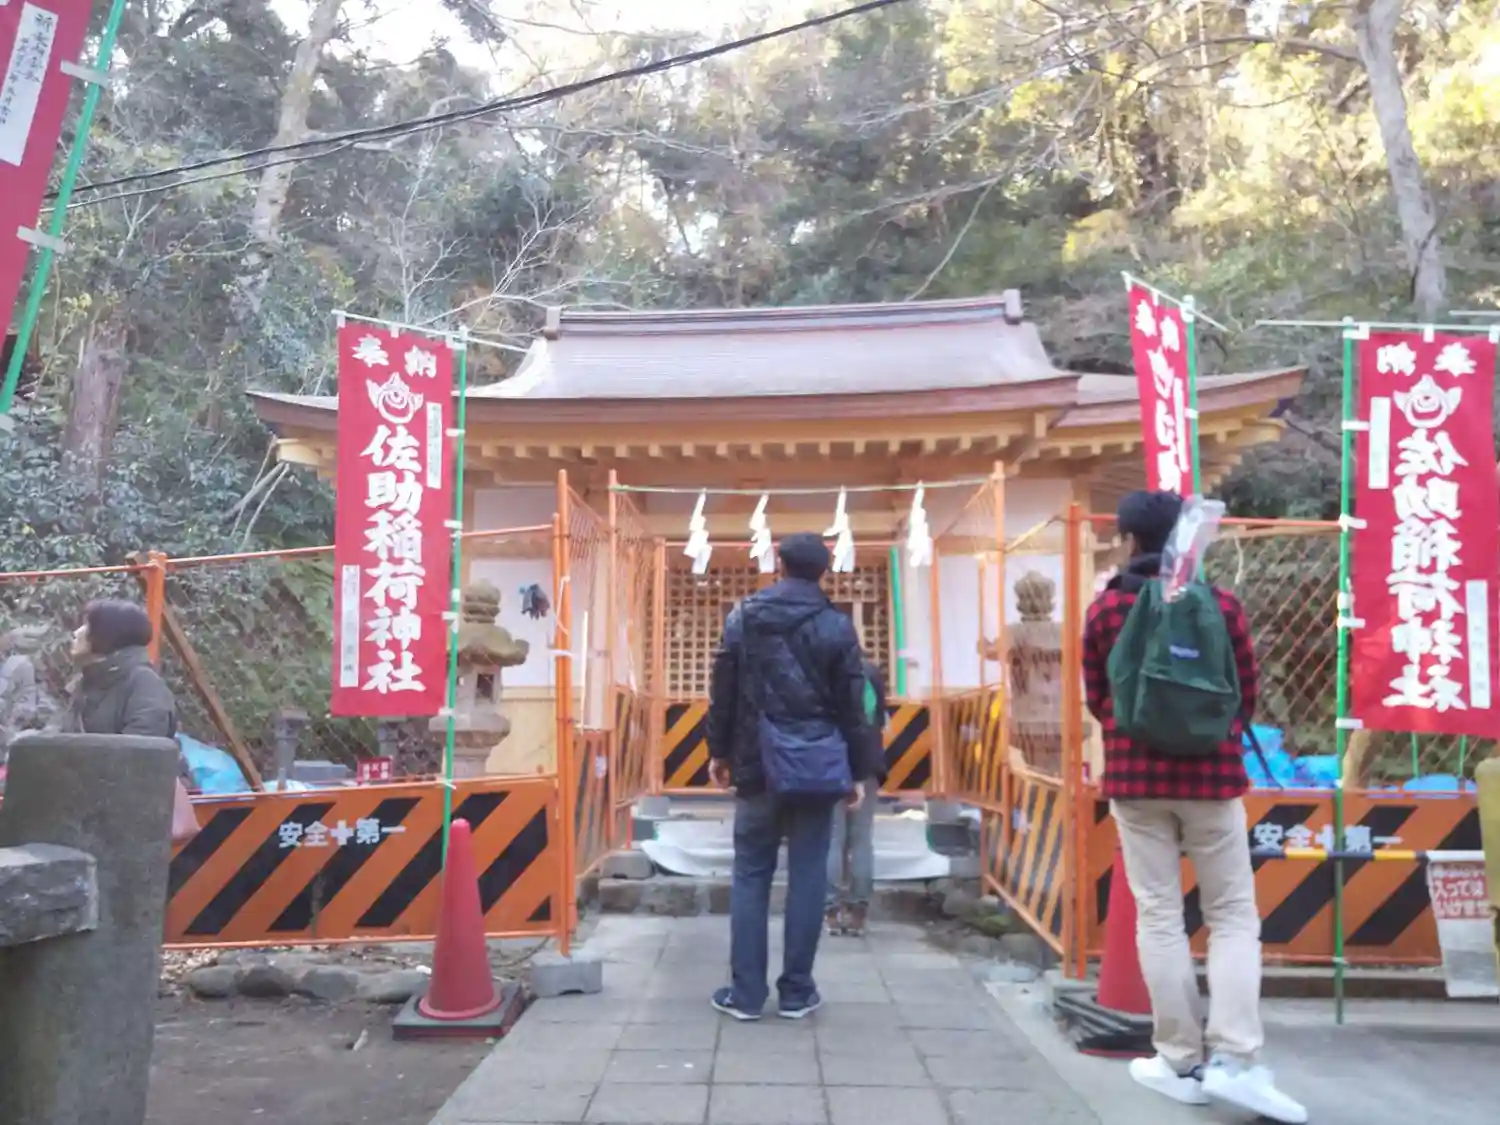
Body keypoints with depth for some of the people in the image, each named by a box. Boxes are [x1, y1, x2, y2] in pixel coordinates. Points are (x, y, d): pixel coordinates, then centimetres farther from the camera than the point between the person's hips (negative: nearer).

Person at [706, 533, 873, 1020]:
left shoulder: (743, 617, 2)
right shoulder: (838, 626, -1)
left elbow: (723, 693, 5)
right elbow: (851, 707, 1)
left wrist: (719, 751, 14)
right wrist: (857, 771, 8)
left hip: (758, 765, 1)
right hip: (817, 766, -1)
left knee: (751, 874, 8)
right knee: (808, 875, 6)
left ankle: (746, 992, 10)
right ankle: (796, 991, 12)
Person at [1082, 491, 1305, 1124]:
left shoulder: (1105, 609, -1)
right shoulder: (1221, 604, 0)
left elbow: (1096, 697, 7)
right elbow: (1247, 694, 8)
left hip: (1135, 777, 0)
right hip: (1211, 774, 0)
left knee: (1159, 916, 5)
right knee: (1233, 915, 8)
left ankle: (1182, 1063, 9)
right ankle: (1232, 1059, -2)